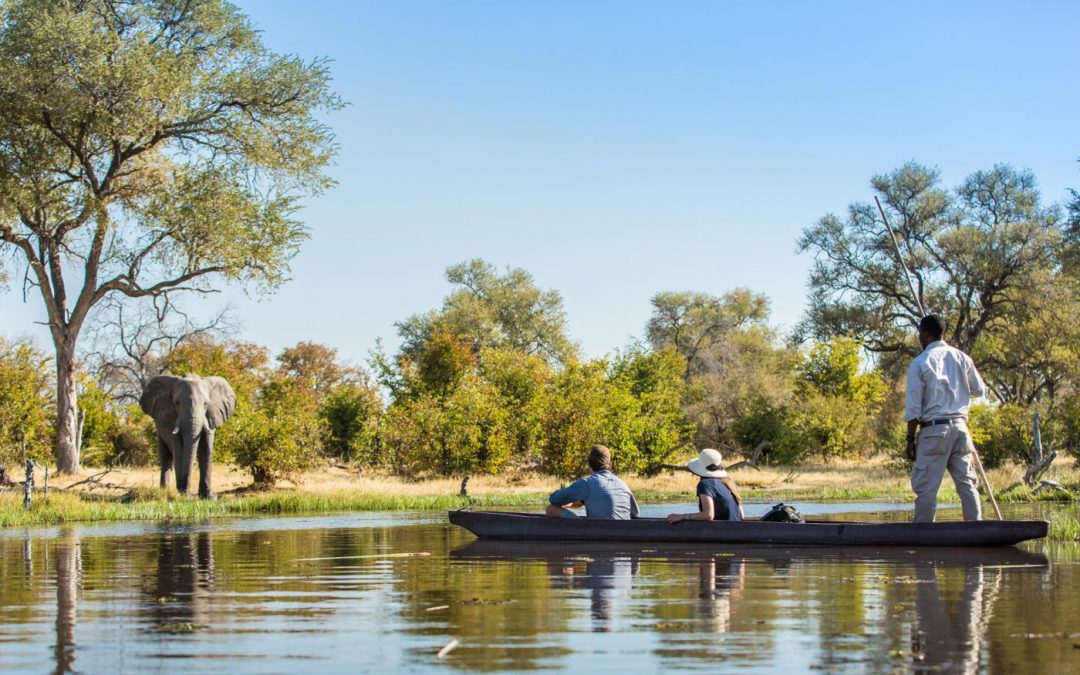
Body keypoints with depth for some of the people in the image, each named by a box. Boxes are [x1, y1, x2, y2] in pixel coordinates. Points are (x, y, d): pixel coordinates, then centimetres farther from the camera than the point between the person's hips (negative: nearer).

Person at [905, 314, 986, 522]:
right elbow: (980, 390, 15)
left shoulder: (920, 363, -6)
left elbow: (913, 408, -8)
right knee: (967, 483, 7)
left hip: (933, 429, -4)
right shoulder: (961, 358, 6)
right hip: (960, 427, 4)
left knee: (926, 487, -1)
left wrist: (911, 439, -2)